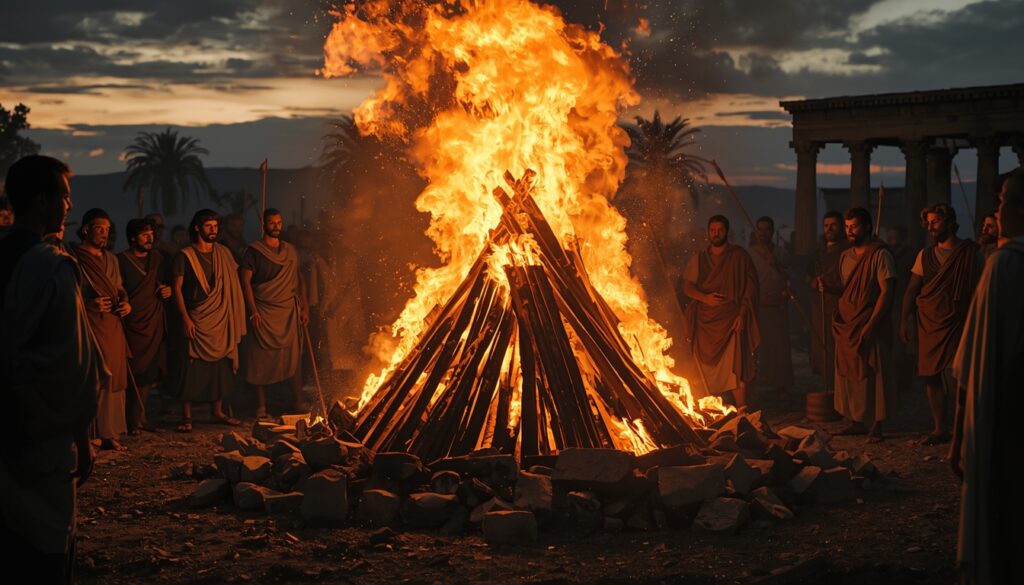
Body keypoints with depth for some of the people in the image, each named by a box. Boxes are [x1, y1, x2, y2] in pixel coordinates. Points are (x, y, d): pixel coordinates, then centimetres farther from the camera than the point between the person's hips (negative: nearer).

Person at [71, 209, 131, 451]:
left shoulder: (110, 259, 18)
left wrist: (125, 303, 5)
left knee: (113, 381, 6)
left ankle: (109, 435, 11)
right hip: (88, 328, -7)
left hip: (113, 327, 7)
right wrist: (90, 303, -18)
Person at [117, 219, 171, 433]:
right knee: (138, 374, -6)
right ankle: (136, 422, 4)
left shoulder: (157, 258, 14)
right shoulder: (121, 261, -4)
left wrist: (167, 291, 6)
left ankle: (138, 419, 20)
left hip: (156, 324, 6)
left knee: (150, 374, 8)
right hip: (133, 325, -6)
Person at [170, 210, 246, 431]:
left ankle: (218, 412, 19)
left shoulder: (224, 254, 11)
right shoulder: (185, 256, -3)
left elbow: (233, 284, 15)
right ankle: (186, 417, -1)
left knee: (220, 367, 8)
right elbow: (177, 288, -5)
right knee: (193, 368, -6)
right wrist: (185, 319, -14)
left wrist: (234, 320, 9)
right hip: (197, 321, -5)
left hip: (221, 321, 5)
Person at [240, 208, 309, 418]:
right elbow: (246, 281, -5)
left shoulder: (291, 251, 13)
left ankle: (299, 401, 13)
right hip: (264, 312, -4)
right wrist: (253, 311, -12)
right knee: (262, 360, -1)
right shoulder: (254, 251, -2)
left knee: (294, 356, 4)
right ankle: (261, 406, 6)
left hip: (289, 311, 4)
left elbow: (298, 280, 17)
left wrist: (304, 307, 10)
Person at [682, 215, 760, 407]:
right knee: (707, 368, 2)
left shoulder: (739, 256, 5)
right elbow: (687, 285, 9)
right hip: (705, 320, 3)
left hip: (731, 319, -3)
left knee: (734, 368, -11)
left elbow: (750, 286, 2)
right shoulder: (699, 259, 15)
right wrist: (705, 298, -10)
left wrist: (742, 314, -9)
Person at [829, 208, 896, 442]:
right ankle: (857, 422, 17)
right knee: (848, 374, 8)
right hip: (846, 326, 7)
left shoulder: (880, 255, -7)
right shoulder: (845, 256, 15)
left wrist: (870, 324, -17)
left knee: (873, 376, -5)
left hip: (871, 326, -7)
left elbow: (886, 292, -12)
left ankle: (876, 426, -2)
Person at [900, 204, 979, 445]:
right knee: (931, 377, 5)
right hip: (928, 325, 5)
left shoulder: (970, 252, -2)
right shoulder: (925, 255, 11)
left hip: (955, 325, -5)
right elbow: (912, 289, 11)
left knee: (954, 378, -12)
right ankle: (939, 429, 14)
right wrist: (904, 319, 2)